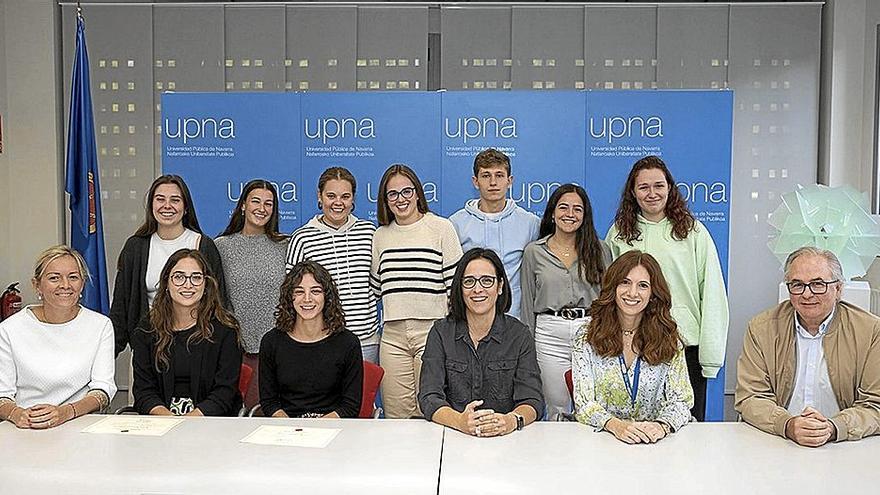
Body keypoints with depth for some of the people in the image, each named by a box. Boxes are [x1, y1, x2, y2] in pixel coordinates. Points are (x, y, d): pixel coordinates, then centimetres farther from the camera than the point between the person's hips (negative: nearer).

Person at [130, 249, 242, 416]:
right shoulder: (146, 330, 8)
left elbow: (225, 391, -6)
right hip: (159, 424, 2)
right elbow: (143, 390, 2)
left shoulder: (225, 329, 0)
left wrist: (191, 419, -22)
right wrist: (166, 416, -18)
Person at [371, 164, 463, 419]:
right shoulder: (380, 235, 13)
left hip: (434, 330, -3)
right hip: (393, 334, 4)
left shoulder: (441, 228, 1)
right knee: (397, 415, 7)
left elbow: (456, 282, -1)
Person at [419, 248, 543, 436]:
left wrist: (513, 420, -27)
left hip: (505, 439, 0)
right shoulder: (441, 332, 2)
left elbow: (532, 400, -5)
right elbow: (429, 398, -7)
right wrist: (460, 421, -27)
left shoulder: (519, 334, 3)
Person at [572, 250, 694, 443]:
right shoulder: (587, 337, 0)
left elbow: (681, 400, 0)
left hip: (653, 442, 0)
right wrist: (615, 425, -24)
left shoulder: (669, 339, 5)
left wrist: (662, 426, -21)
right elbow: (584, 404, -5)